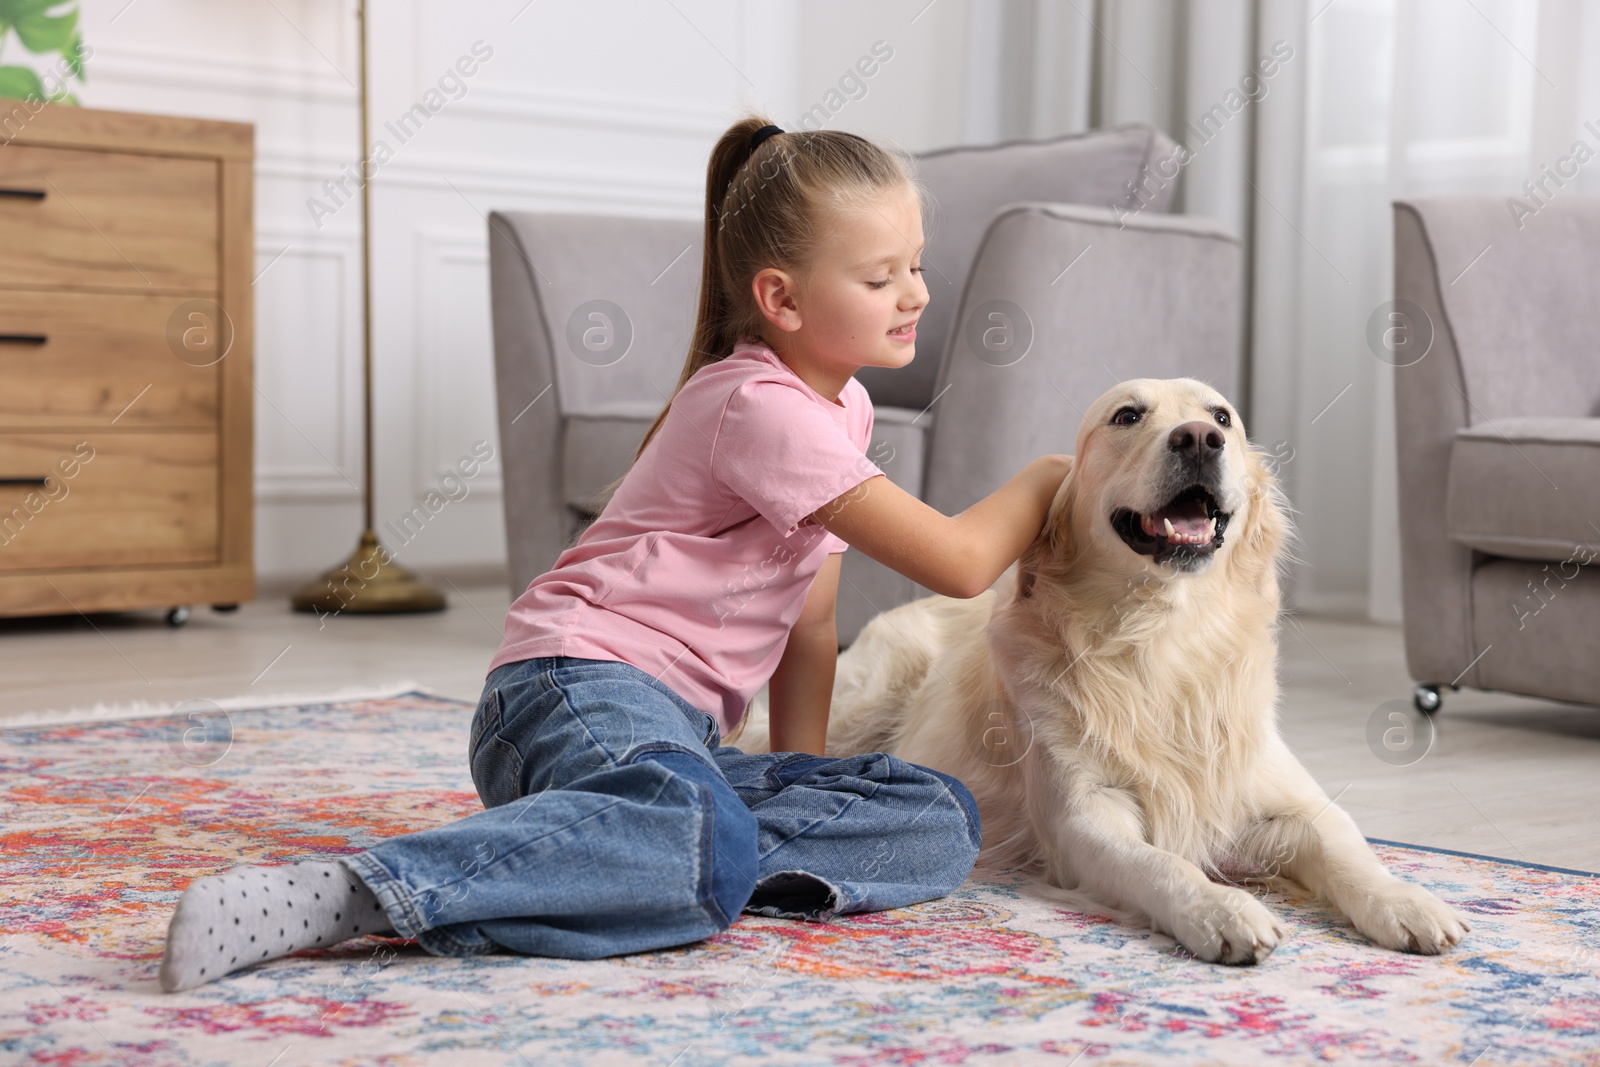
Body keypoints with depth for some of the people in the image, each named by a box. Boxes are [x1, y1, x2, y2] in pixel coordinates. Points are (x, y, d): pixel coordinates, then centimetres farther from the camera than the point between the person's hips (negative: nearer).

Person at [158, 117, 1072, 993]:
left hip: (678, 726, 9)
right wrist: (1046, 480, 2)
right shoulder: (761, 406, -12)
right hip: (583, 689, -9)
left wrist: (804, 778, 14)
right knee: (704, 847, -42)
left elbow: (809, 618, 21)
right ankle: (335, 898, -43)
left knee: (940, 822, -6)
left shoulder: (842, 407, 18)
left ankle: (689, 856, -21)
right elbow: (960, 563, -15)